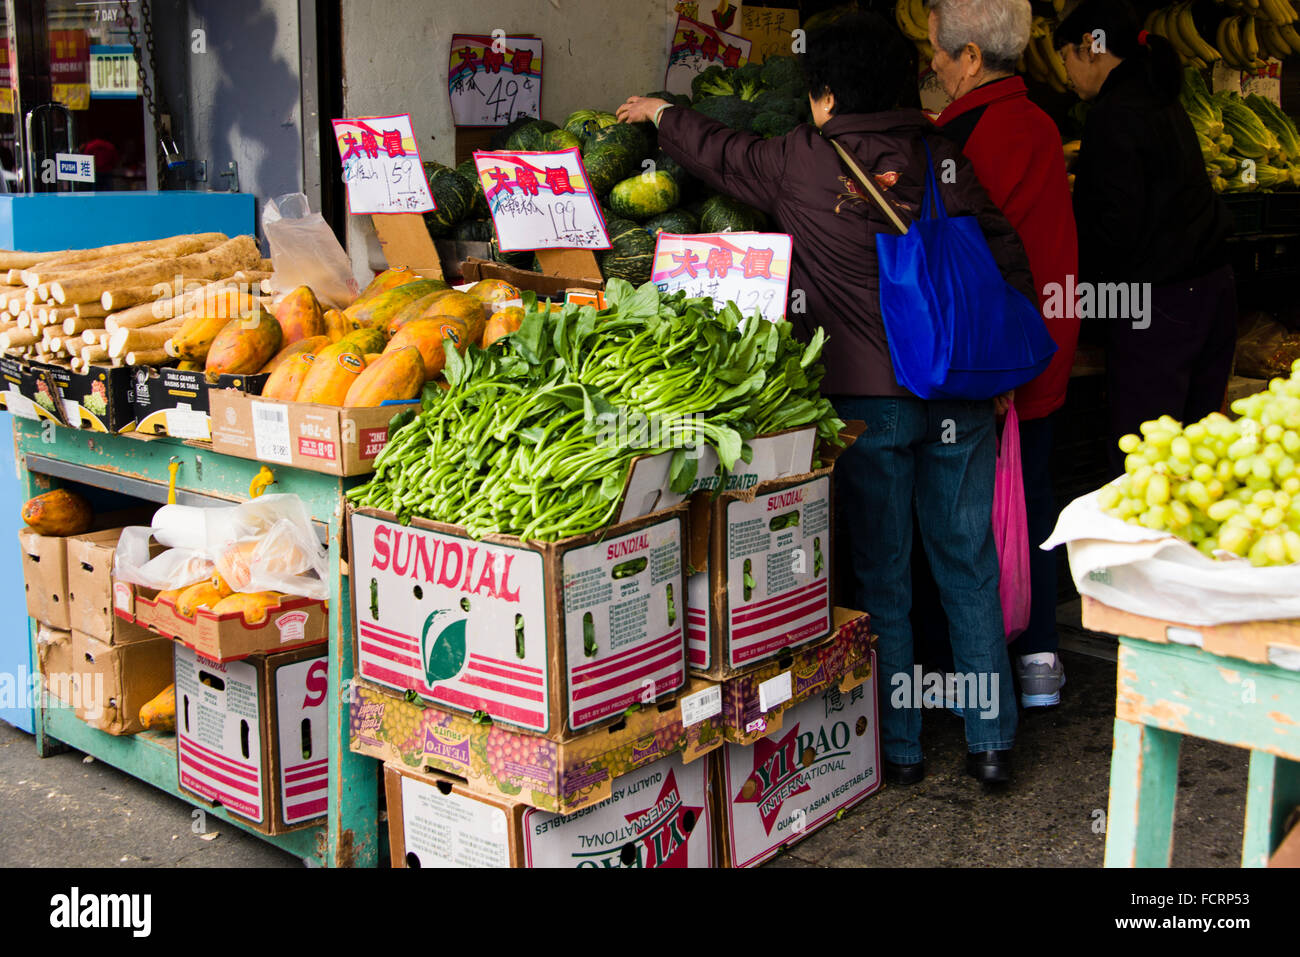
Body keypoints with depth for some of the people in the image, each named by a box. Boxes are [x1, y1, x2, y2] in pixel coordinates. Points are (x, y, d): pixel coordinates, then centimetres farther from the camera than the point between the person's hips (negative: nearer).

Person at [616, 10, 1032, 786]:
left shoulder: (803, 162, -2)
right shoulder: (943, 156, 5)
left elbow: (722, 156, 15)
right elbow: (1008, 258, 7)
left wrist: (662, 114, 34)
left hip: (868, 396, -3)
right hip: (960, 393, 3)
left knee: (882, 575, 9)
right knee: (970, 567, 11)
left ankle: (900, 746, 18)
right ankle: (992, 741, 19)